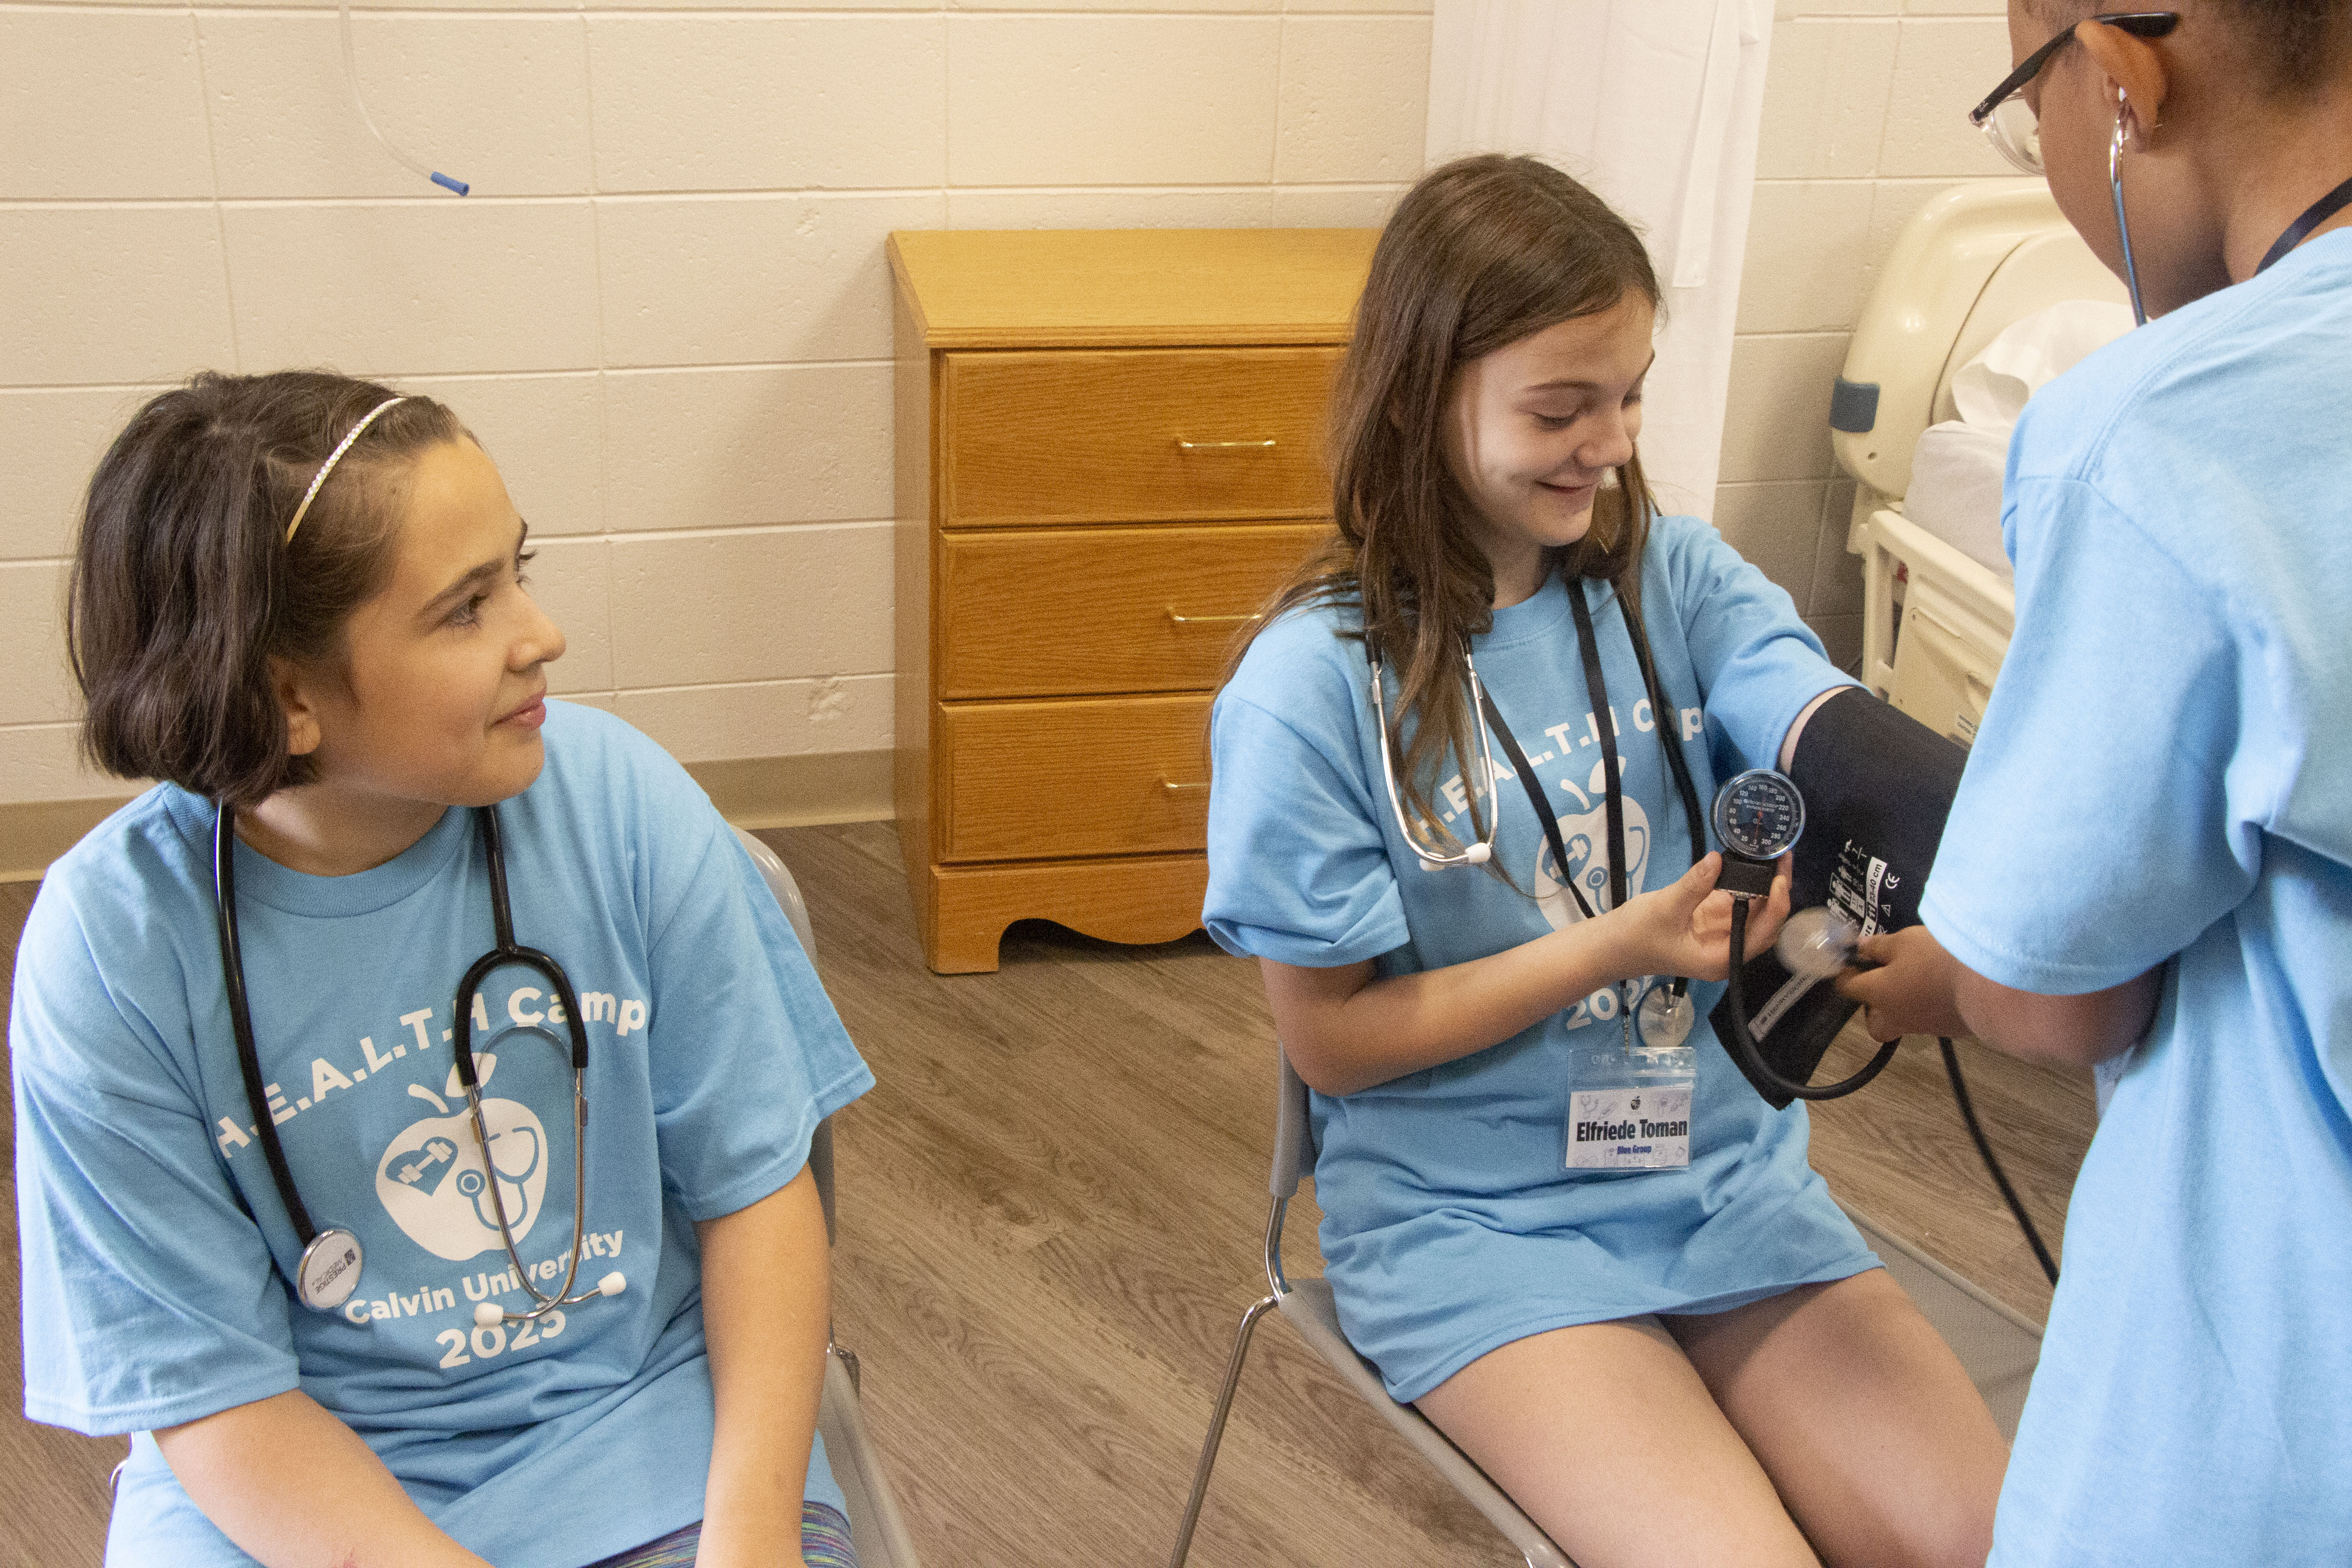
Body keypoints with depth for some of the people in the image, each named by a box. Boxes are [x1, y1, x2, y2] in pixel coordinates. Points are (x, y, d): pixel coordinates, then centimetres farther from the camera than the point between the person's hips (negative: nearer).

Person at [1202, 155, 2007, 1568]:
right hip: (1475, 1221, -4)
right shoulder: (1315, 684, -13)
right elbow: (1332, 1041, -10)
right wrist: (1617, 945, -20)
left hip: (1731, 1175, 4)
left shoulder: (1680, 582, 0)